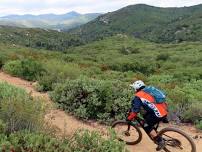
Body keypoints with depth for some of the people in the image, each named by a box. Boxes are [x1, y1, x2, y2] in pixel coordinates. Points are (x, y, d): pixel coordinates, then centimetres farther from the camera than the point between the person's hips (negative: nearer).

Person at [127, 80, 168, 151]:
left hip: (159, 113, -9)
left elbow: (135, 109, -9)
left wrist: (129, 118, 4)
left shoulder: (138, 96, -3)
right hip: (164, 110, 9)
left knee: (146, 126, 7)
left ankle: (160, 141, 6)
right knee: (145, 116, 24)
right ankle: (154, 135, 30)